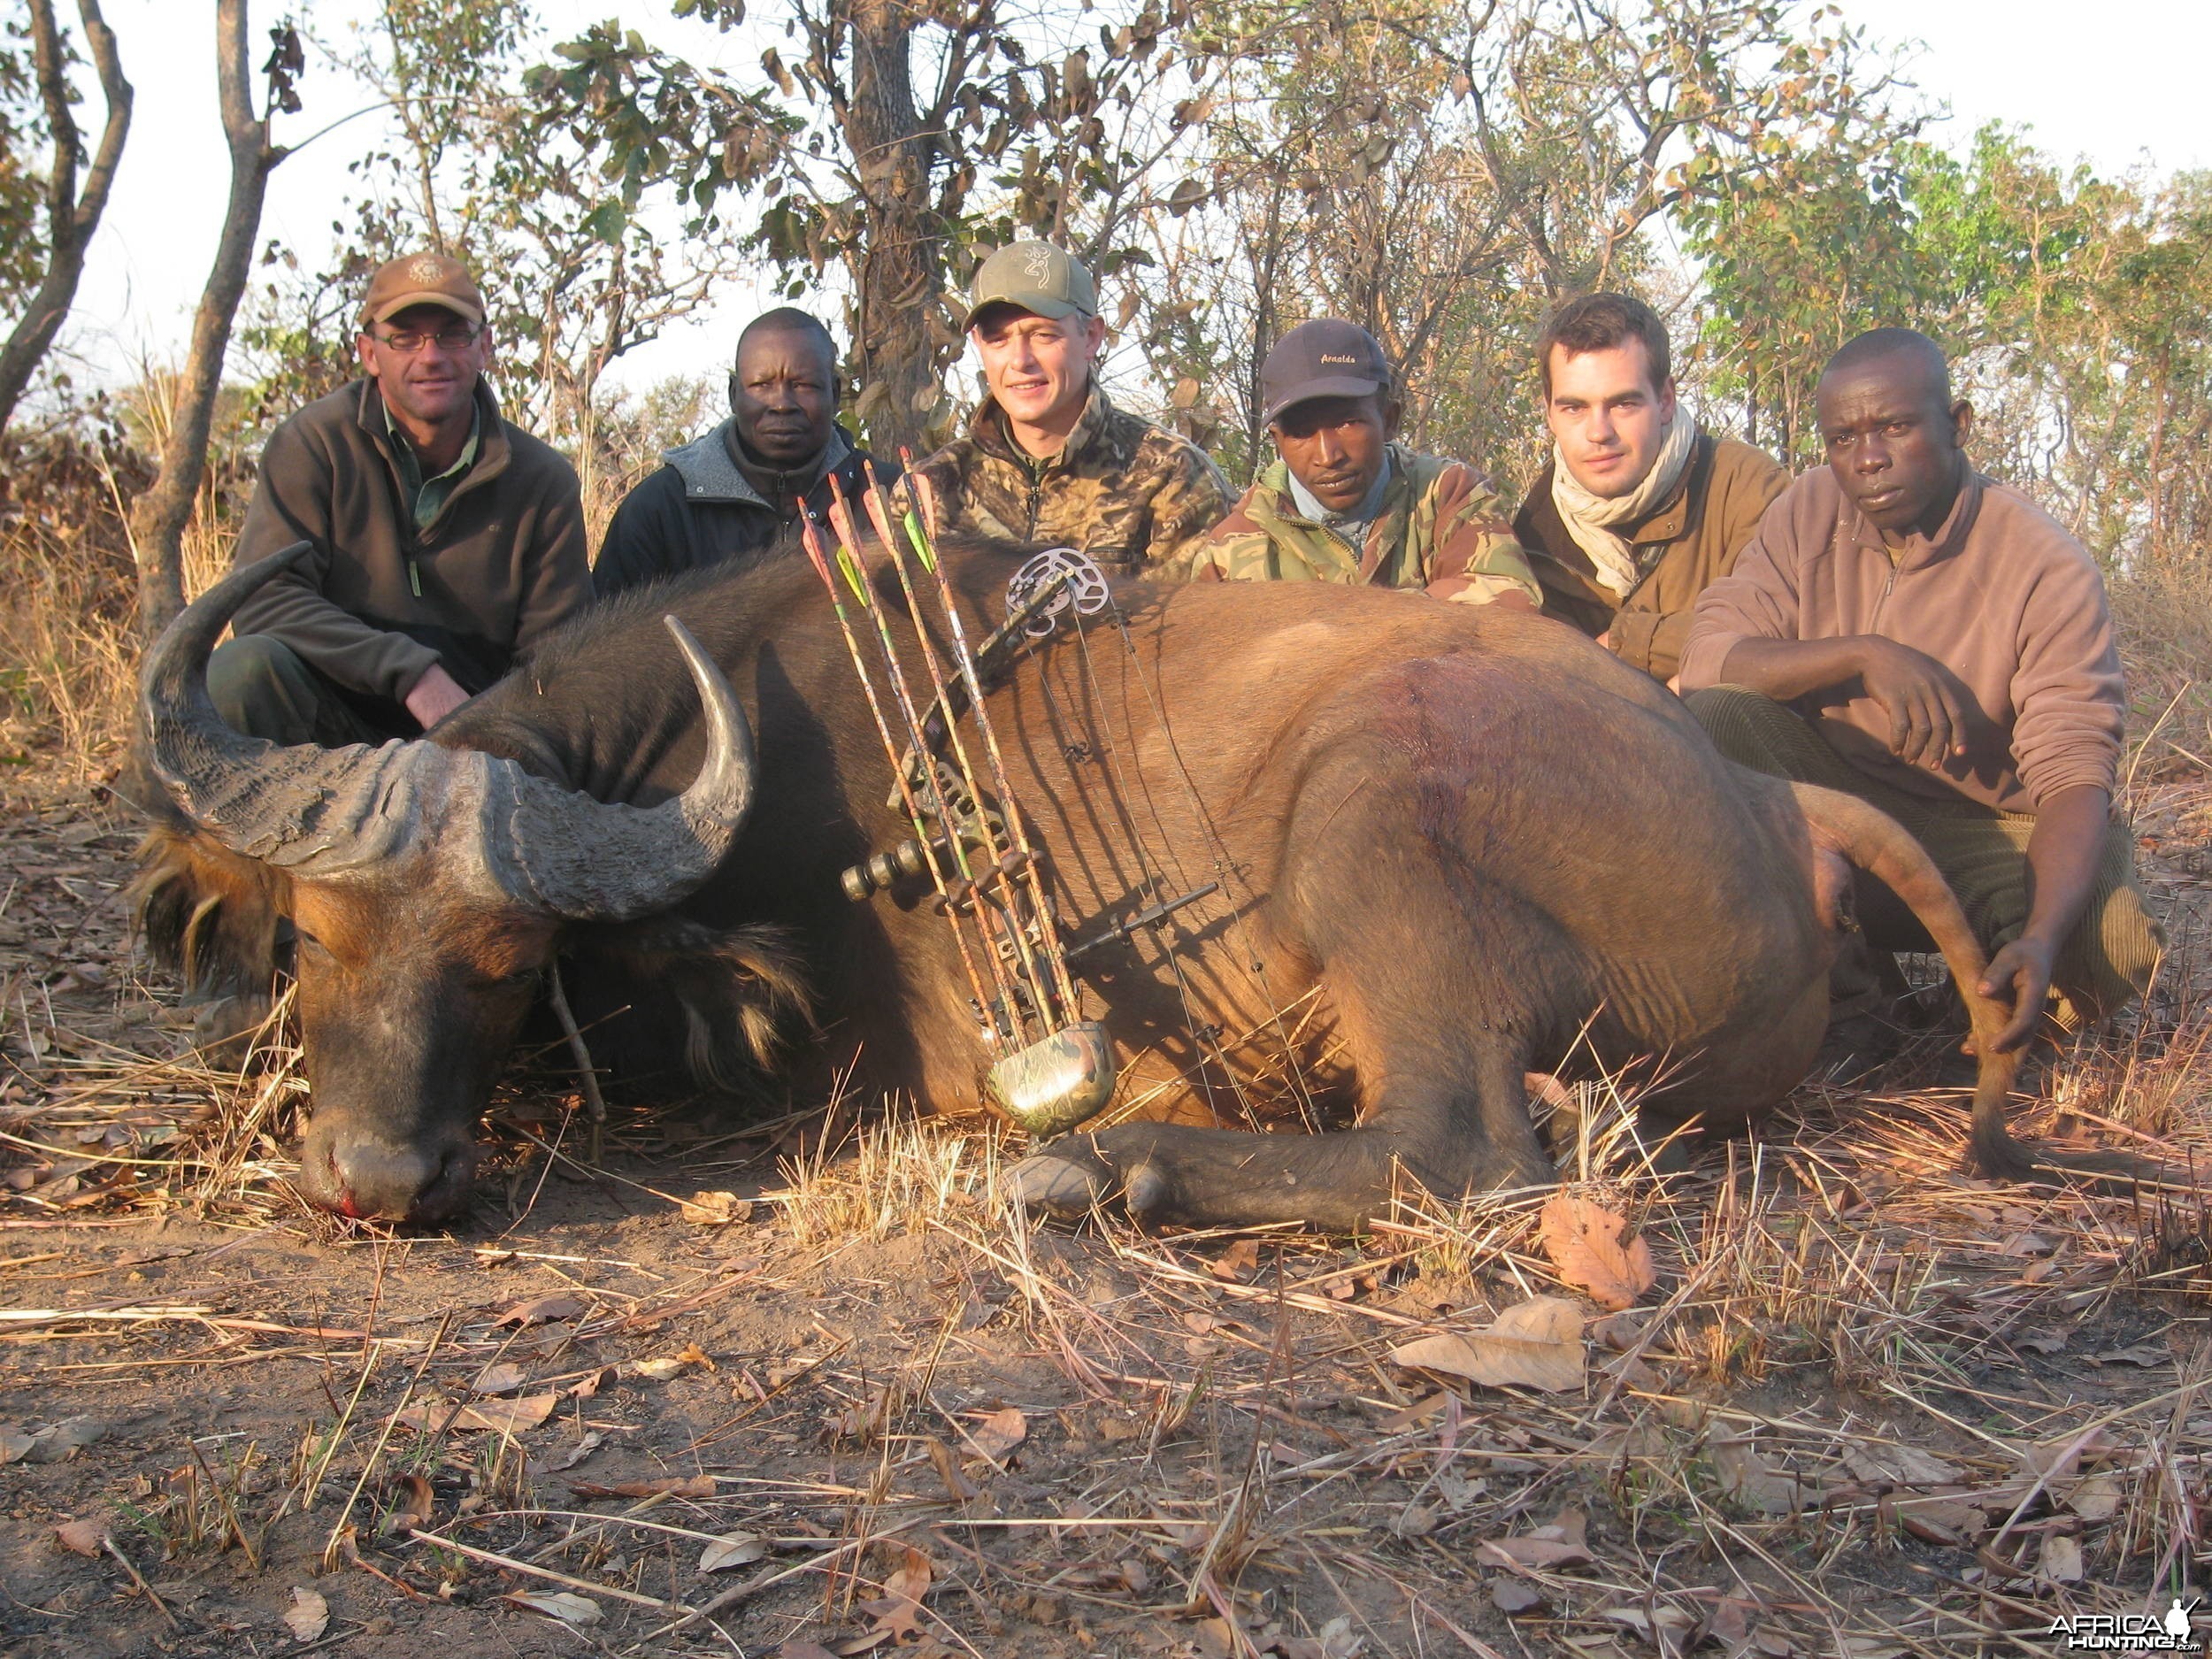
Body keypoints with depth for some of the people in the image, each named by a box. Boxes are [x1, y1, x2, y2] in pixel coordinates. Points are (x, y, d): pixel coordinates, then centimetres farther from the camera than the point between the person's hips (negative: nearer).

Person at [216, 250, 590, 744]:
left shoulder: (544, 481, 1)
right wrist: (409, 671, -25)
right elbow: (264, 599, -13)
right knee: (243, 669, -30)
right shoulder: (315, 443, -3)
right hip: (332, 724, 0)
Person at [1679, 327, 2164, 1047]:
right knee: (1713, 714, -25)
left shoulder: (2047, 569, -16)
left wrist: (2041, 938, -41)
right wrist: (1861, 655, -29)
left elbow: (2074, 774, -23)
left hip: (1981, 829, -2)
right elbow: (1706, 659, -14)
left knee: (2117, 944, -32)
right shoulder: (1810, 510, -5)